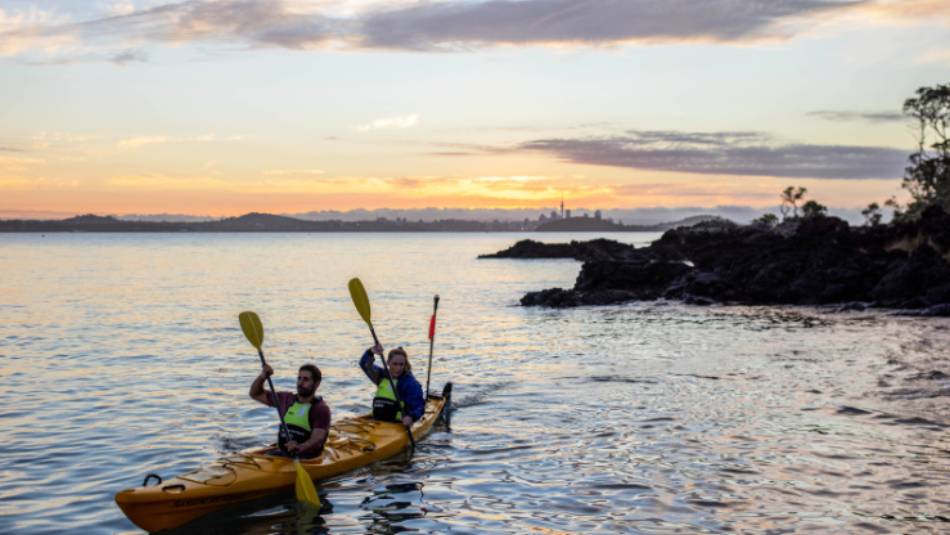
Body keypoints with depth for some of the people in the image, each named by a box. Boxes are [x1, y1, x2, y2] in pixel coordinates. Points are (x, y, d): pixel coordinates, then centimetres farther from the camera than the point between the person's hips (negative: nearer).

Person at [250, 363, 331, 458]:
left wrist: (299, 447, -40)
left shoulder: (321, 409, -7)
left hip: (307, 459, -6)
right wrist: (262, 377, -2)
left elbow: (317, 440, -20)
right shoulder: (287, 399, 12)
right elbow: (255, 394, 18)